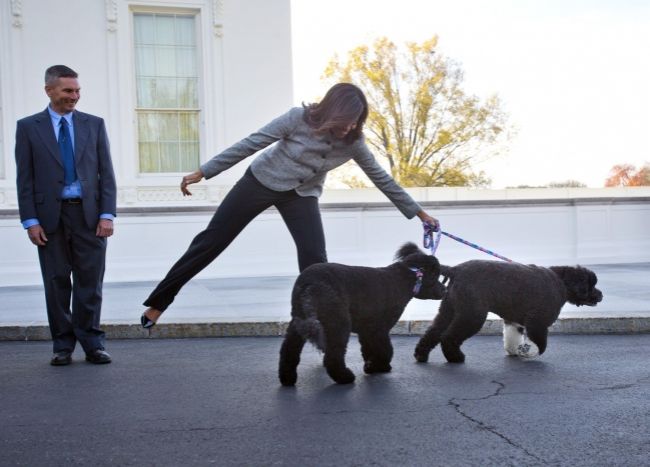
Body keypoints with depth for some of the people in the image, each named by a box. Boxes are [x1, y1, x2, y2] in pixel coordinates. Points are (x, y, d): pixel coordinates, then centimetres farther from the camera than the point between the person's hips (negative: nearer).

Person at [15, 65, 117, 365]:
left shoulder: (94, 124, 8)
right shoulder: (28, 127, 4)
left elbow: (106, 173, 5)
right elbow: (25, 179, 2)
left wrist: (107, 215, -5)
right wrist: (30, 221, -6)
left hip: (89, 214, 1)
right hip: (50, 216, 0)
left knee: (90, 282, 2)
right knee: (57, 283, 6)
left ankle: (92, 344, 10)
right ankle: (63, 346, 15)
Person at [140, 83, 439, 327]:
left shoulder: (353, 141, -16)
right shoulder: (300, 118, -25)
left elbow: (381, 177, -4)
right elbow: (251, 144, -19)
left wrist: (418, 212, 0)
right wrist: (203, 172, -17)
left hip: (301, 196, 2)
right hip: (261, 182, -2)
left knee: (315, 258, -16)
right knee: (211, 240, 1)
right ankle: (159, 301, 13)